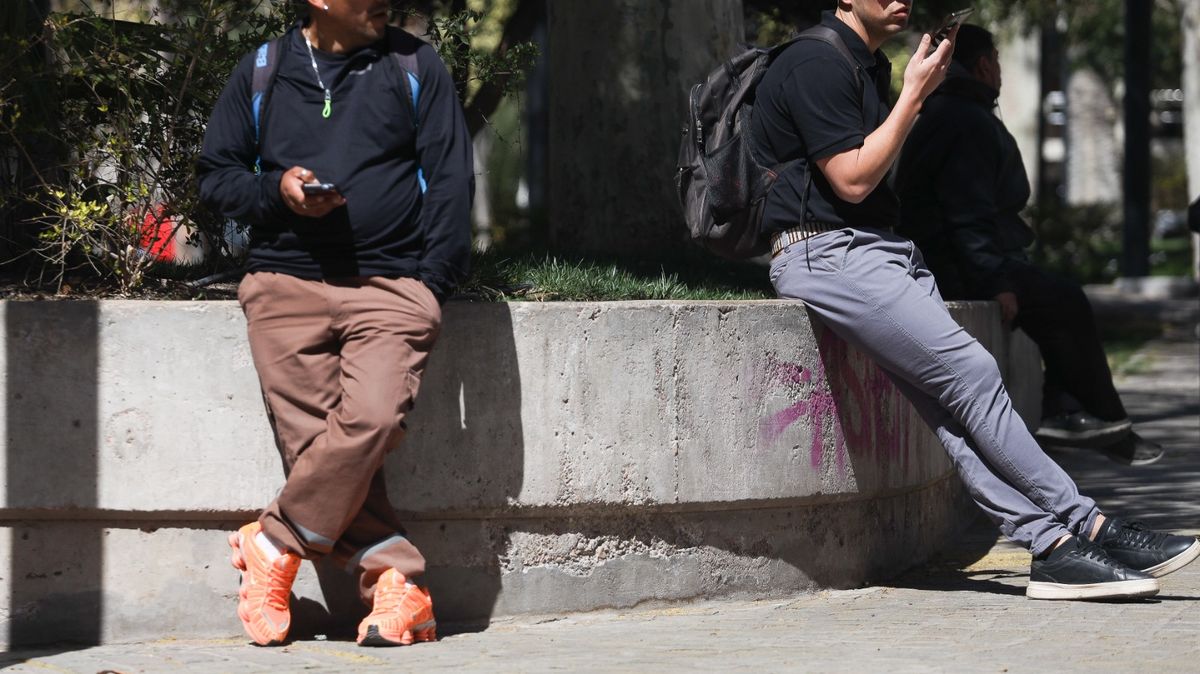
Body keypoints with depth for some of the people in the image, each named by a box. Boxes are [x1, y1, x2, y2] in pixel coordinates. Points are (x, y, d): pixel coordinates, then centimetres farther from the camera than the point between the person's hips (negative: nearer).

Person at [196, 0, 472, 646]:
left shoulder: (416, 67, 10)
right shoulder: (260, 73, 12)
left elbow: (449, 178, 8)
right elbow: (215, 174, 16)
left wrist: (433, 284, -1)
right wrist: (278, 190, -5)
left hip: (390, 284, -1)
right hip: (286, 283, 1)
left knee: (370, 419, -23)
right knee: (312, 442, -11)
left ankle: (272, 546, -7)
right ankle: (395, 585, -8)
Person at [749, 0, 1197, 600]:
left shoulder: (868, 66, 20)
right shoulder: (815, 66, -11)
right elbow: (852, 180, -15)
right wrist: (914, 95, -11)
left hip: (880, 250, 9)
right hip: (825, 254, -9)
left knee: (951, 404, -6)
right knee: (972, 374, -15)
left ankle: (1052, 545, -17)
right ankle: (1088, 527, -12)